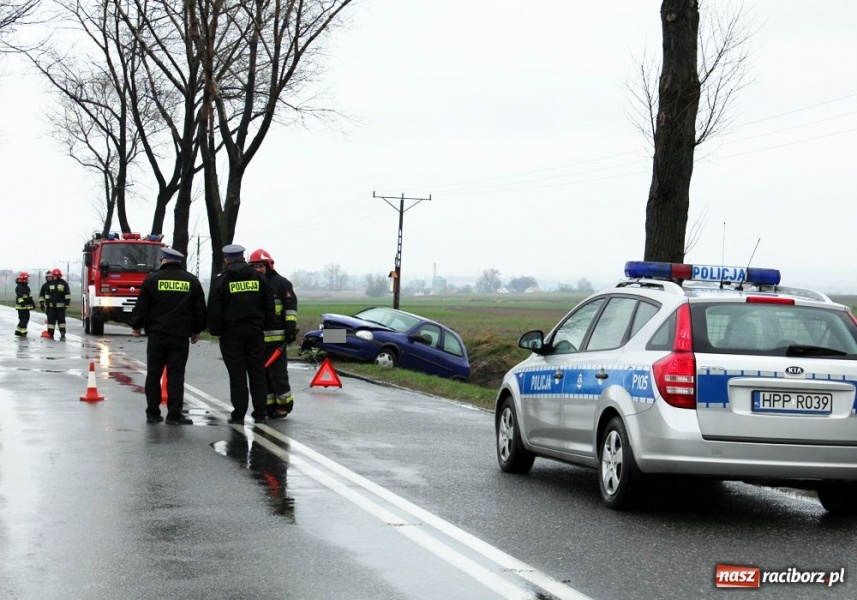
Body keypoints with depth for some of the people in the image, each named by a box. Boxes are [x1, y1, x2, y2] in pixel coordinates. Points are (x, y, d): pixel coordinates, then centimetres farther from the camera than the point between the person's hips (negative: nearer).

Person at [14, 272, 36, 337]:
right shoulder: (19, 287, -14)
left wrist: (33, 303, 30)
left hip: (26, 306, 10)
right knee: (23, 319, -11)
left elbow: (30, 296, 26)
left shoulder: (27, 287, 17)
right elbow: (19, 296, -27)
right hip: (21, 306, -10)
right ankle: (23, 332, -9)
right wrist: (22, 303, -40)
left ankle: (18, 331, 19)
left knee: (26, 319, 11)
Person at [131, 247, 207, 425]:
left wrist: (137, 326, 13)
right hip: (181, 335, 1)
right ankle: (174, 415, -4)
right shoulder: (192, 281, 6)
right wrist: (196, 331, 20)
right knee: (176, 375, 0)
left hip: (157, 334, -1)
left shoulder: (152, 279, 0)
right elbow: (200, 309, 10)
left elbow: (141, 305, 1)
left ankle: (153, 413, 9)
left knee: (153, 374, 7)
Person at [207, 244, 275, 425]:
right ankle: (259, 413, 9)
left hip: (231, 333, -3)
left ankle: (238, 414, 0)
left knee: (237, 375, 0)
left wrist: (215, 331, 2)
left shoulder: (220, 281, -4)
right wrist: (265, 325, 15)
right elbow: (269, 305, 9)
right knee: (257, 374, 8)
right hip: (255, 332, 3)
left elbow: (214, 310, -7)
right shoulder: (259, 278, 7)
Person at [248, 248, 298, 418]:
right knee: (262, 374, 8)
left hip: (276, 337, -6)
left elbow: (291, 307, -4)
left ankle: (284, 405, 4)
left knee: (278, 373, -6)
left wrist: (291, 328, -12)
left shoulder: (281, 283, -2)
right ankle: (269, 406, 15)